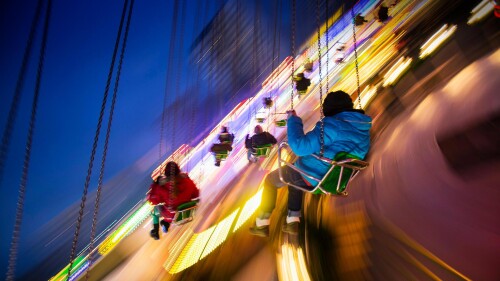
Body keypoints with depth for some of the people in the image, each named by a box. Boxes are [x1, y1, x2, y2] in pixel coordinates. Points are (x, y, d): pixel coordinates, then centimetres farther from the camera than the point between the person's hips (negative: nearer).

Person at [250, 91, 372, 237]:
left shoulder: (331, 125, -25)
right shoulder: (363, 127, 0)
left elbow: (300, 147, -29)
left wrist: (293, 120, -16)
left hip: (311, 176, -8)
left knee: (270, 180, 14)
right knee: (294, 178, 34)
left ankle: (262, 225, 21)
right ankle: (293, 221, 30)